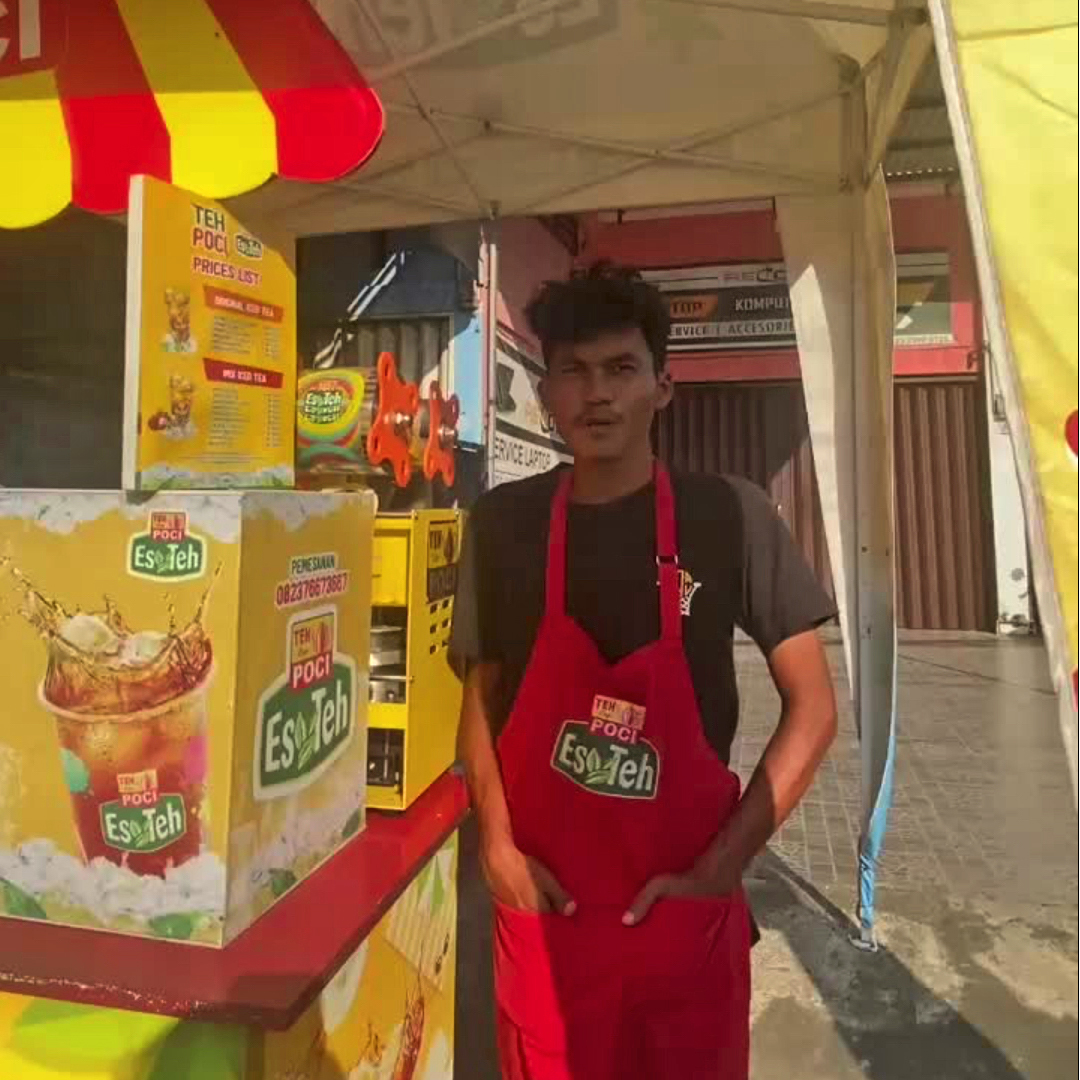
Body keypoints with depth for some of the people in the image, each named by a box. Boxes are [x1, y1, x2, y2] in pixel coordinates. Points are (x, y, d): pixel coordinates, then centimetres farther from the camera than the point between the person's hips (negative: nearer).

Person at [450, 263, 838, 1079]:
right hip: (543, 901, 2)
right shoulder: (503, 523, -5)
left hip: (684, 904, -1)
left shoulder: (730, 516, -11)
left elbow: (812, 710, -7)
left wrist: (722, 865, -10)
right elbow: (481, 696, 4)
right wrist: (497, 843, -6)